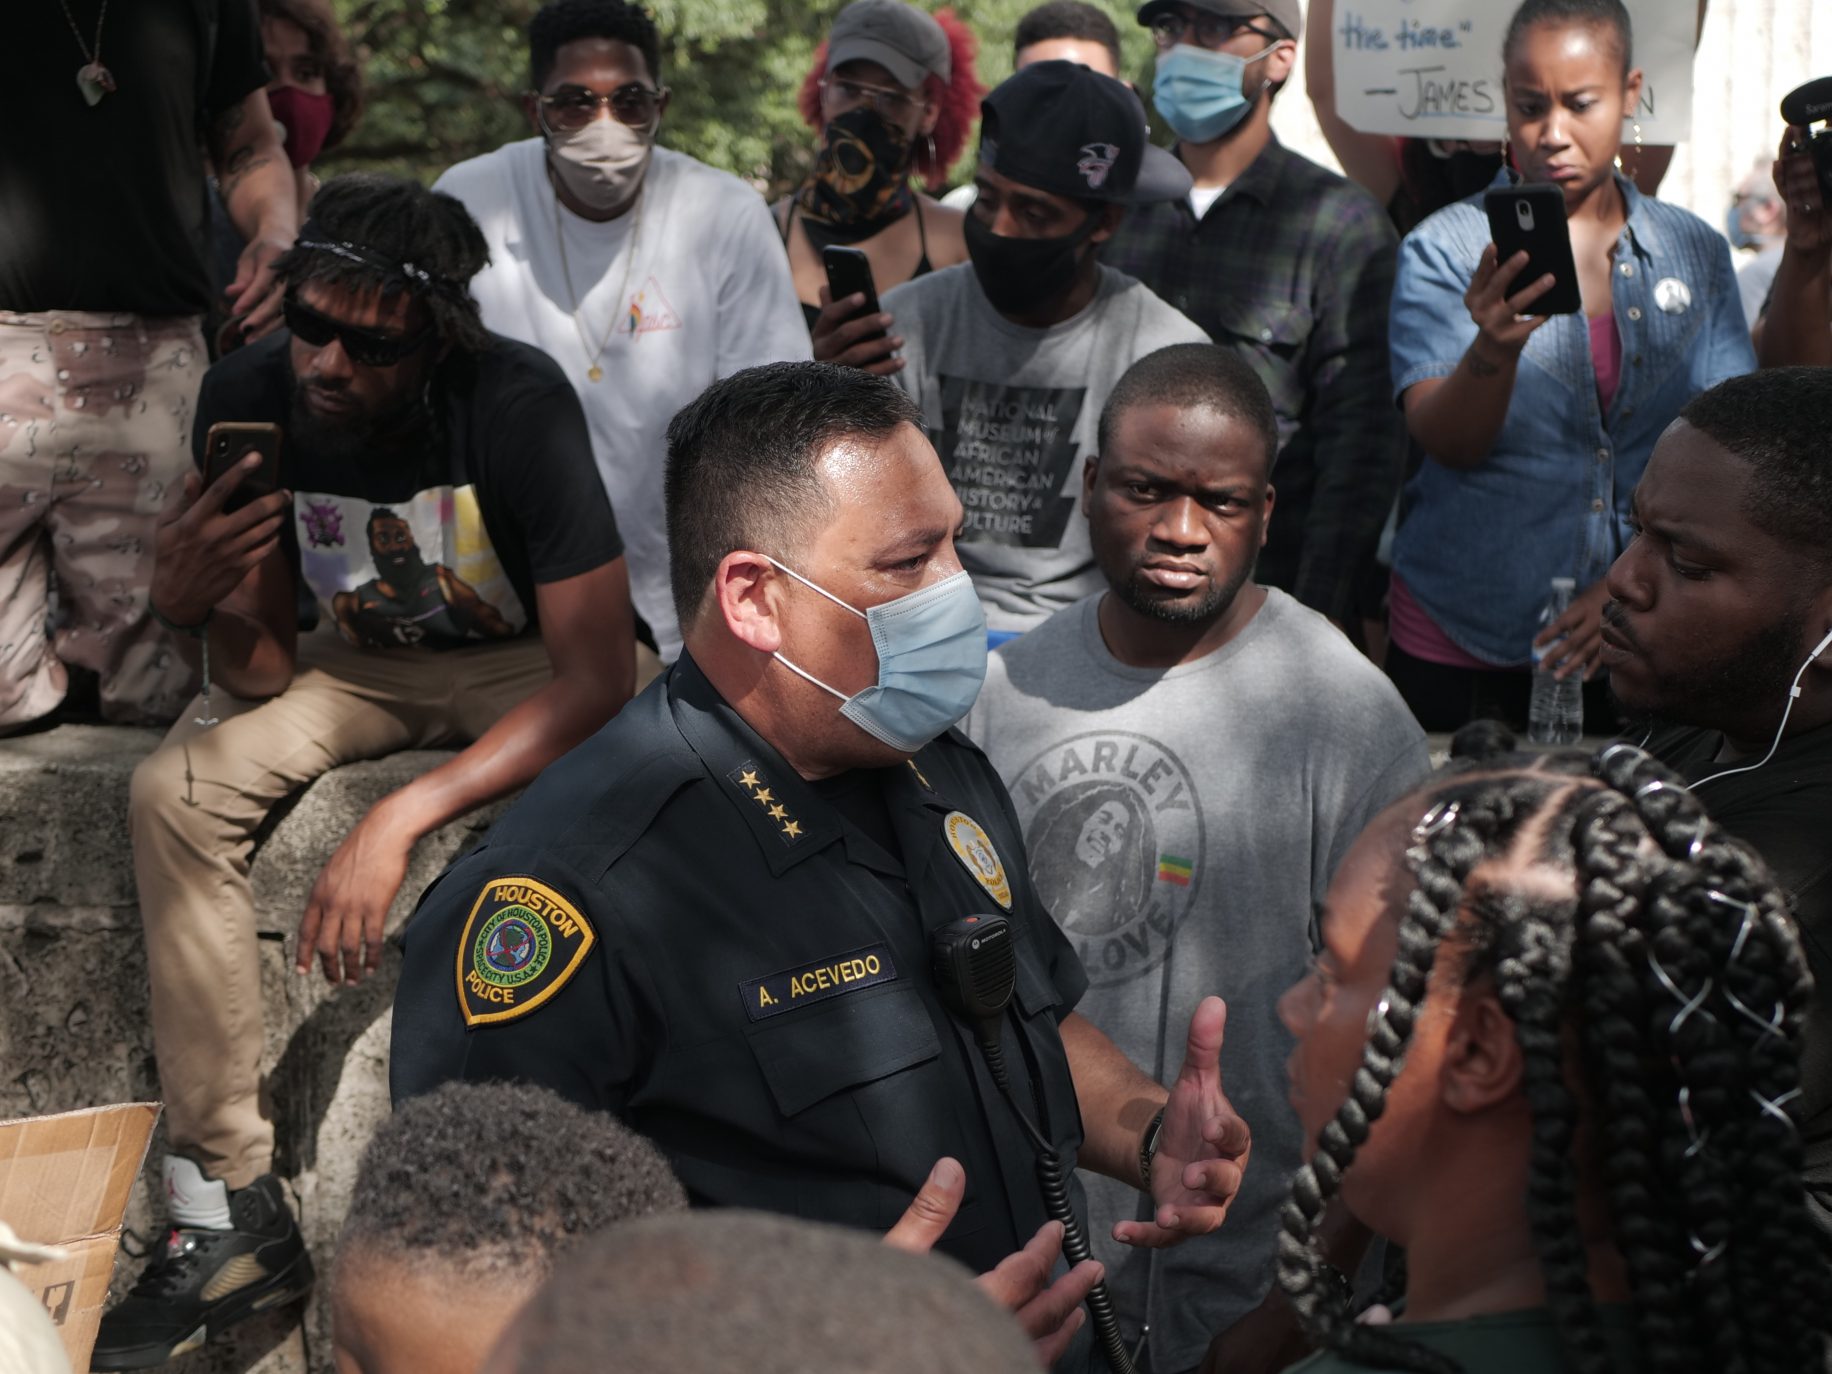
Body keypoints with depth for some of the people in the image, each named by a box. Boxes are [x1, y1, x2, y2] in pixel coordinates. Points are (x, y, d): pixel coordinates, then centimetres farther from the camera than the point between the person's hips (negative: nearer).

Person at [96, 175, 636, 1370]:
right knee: (177, 795, -21)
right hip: (360, 660, 4)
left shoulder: (518, 405, -31)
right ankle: (230, 1207, -17)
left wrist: (401, 821, -41)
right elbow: (263, 676, -13)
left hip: (525, 663, -4)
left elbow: (599, 678, -32)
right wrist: (197, 605, -38)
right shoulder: (250, 397, -19)